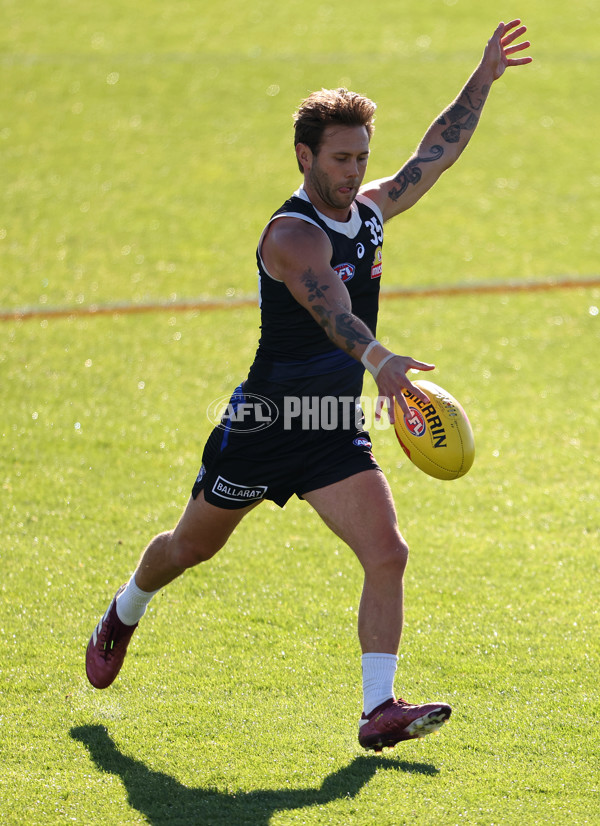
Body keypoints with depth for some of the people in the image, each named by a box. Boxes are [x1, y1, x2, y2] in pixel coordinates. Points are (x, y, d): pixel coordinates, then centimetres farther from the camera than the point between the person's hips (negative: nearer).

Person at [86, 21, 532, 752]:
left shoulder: (369, 211, 3)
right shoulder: (292, 234, -22)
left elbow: (437, 151, 11)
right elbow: (327, 305, -41)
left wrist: (483, 79, 0)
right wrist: (378, 358, -59)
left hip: (335, 431, 5)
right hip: (264, 423, -5)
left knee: (387, 554, -15)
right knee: (190, 547, 16)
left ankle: (379, 710, -17)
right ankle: (121, 618, 47)